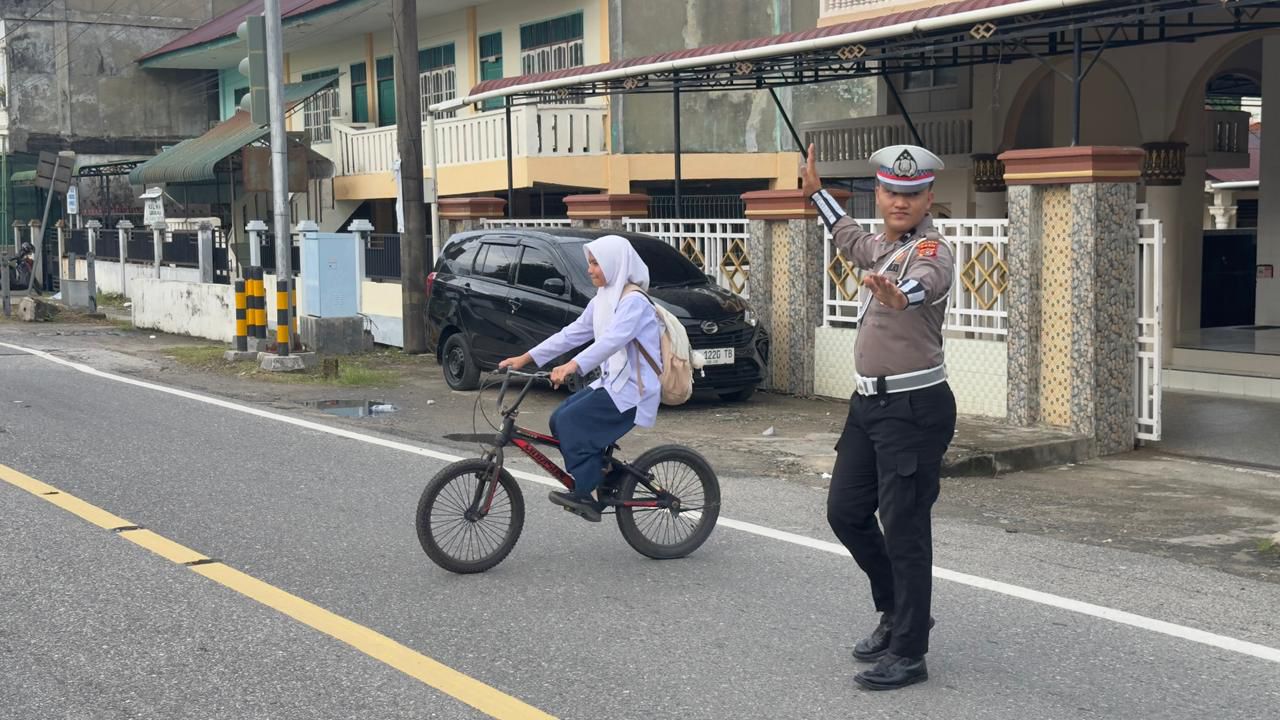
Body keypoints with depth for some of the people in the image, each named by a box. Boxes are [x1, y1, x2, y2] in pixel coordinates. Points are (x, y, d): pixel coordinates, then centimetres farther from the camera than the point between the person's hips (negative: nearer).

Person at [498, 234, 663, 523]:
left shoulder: (633, 301, -16)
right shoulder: (602, 301, 14)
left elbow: (613, 339, -32)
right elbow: (572, 334, 14)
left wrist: (574, 365, -45)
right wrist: (526, 358, 8)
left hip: (633, 389, -9)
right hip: (611, 382, 9)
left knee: (570, 423, -19)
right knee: (559, 420, -1)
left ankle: (585, 494, -11)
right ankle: (602, 475, 8)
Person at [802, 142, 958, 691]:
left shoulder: (931, 250, -14)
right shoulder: (882, 245, 13)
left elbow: (925, 281, -40)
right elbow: (851, 240, 39)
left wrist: (900, 294, -63)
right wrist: (816, 192, 46)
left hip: (914, 409, -9)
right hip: (868, 402, 9)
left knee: (904, 529, -6)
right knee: (845, 511, 15)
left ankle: (908, 654, 5)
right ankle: (897, 613, 34)